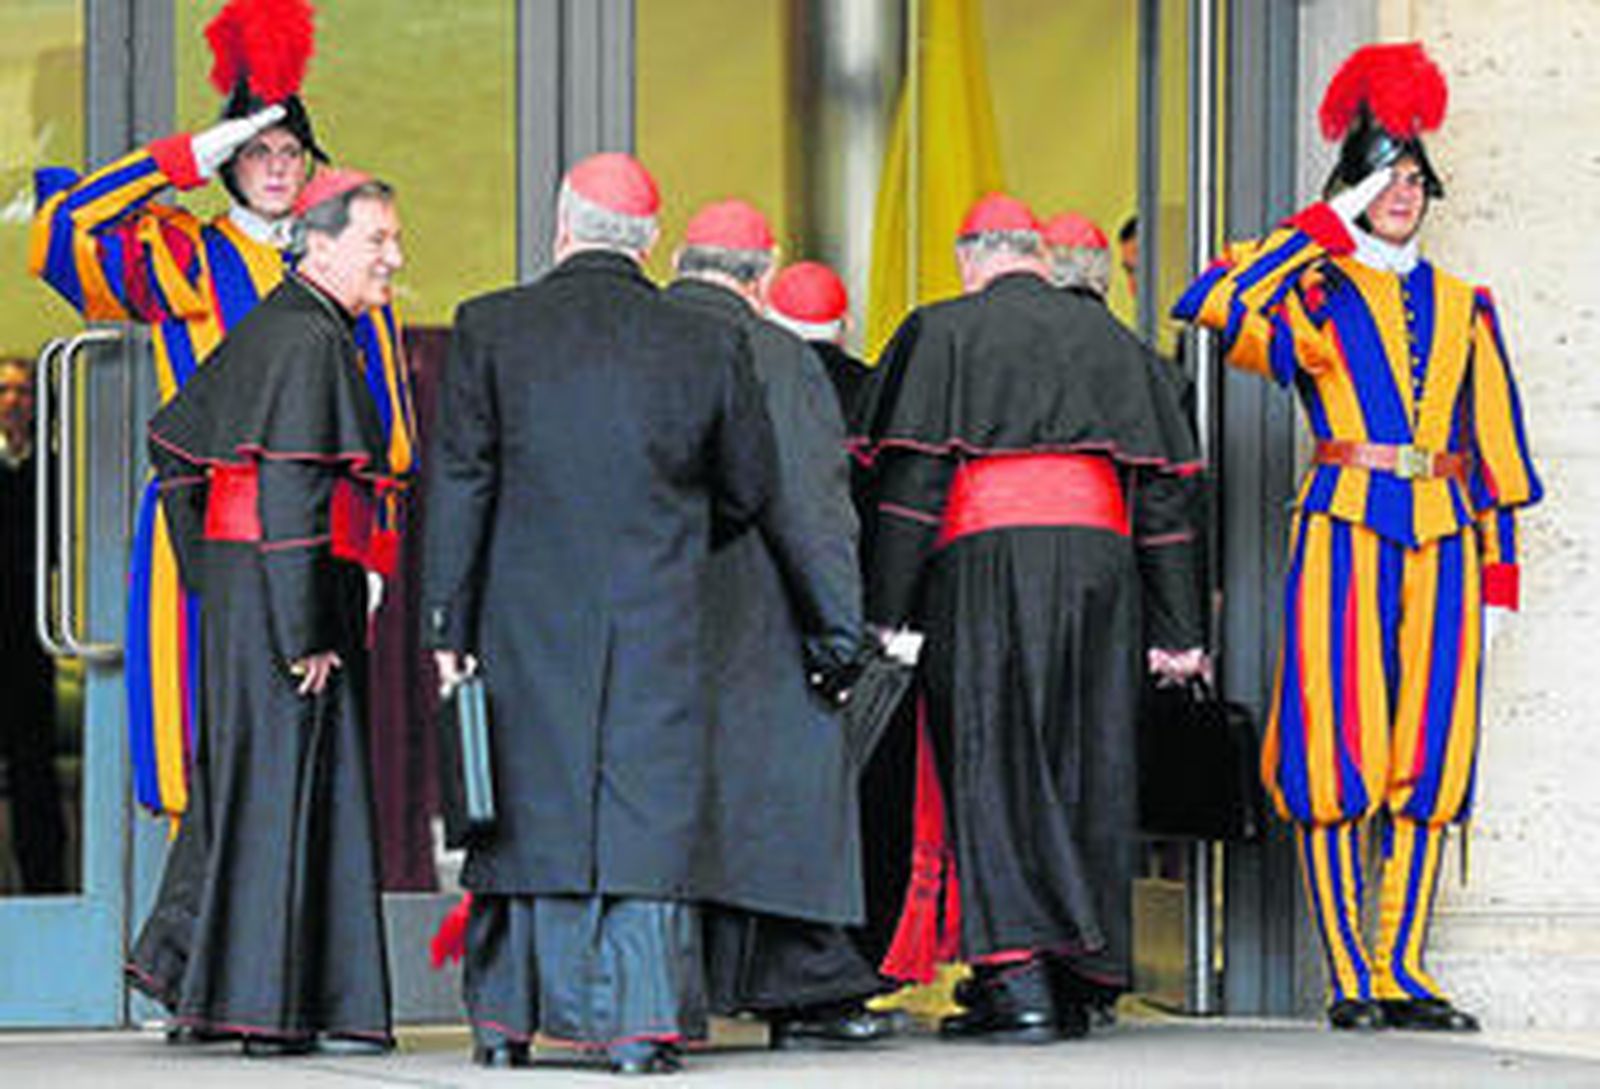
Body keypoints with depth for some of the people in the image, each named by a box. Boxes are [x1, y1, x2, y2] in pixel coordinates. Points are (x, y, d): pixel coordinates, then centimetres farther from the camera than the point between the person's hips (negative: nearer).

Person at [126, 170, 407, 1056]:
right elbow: (291, 493, -22)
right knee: (288, 783, -5)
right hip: (285, 585, -10)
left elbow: (174, 439, 23)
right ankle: (269, 1005, -1)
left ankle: (184, 960, 20)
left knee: (244, 777, 16)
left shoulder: (266, 330, 15)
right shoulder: (310, 341, -16)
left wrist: (207, 575, 22)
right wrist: (306, 631, -22)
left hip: (238, 579, 10)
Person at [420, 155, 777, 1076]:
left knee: (525, 804, 9)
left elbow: (459, 484, -2)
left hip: (526, 622, 1)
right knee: (648, 808, 1)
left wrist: (449, 622, 1)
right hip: (658, 623, -1)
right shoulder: (708, 345, 1)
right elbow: (749, 491, 10)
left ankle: (507, 1018, 12)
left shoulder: (492, 329, -2)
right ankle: (638, 1021, -4)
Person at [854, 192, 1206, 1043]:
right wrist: (1175, 629, 15)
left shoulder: (943, 333, 4)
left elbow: (913, 474, -5)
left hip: (985, 558, -4)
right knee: (1083, 770, 8)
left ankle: (1016, 977, -17)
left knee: (992, 765, -5)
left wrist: (885, 614, -6)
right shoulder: (1104, 334, 16)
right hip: (1099, 554, 4)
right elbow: (1160, 485, 13)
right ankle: (1078, 979, 10)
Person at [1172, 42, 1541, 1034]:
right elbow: (1218, 306, -14)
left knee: (1429, 756, 2)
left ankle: (1402, 970, 6)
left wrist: (1500, 550, 13)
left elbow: (1494, 439, 19)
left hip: (1442, 535, 4)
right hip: (1347, 530, -4)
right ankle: (1350, 977, -4)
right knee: (1341, 749, -7)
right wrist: (1324, 231, -8)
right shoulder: (1316, 294, 5)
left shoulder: (1464, 308, 18)